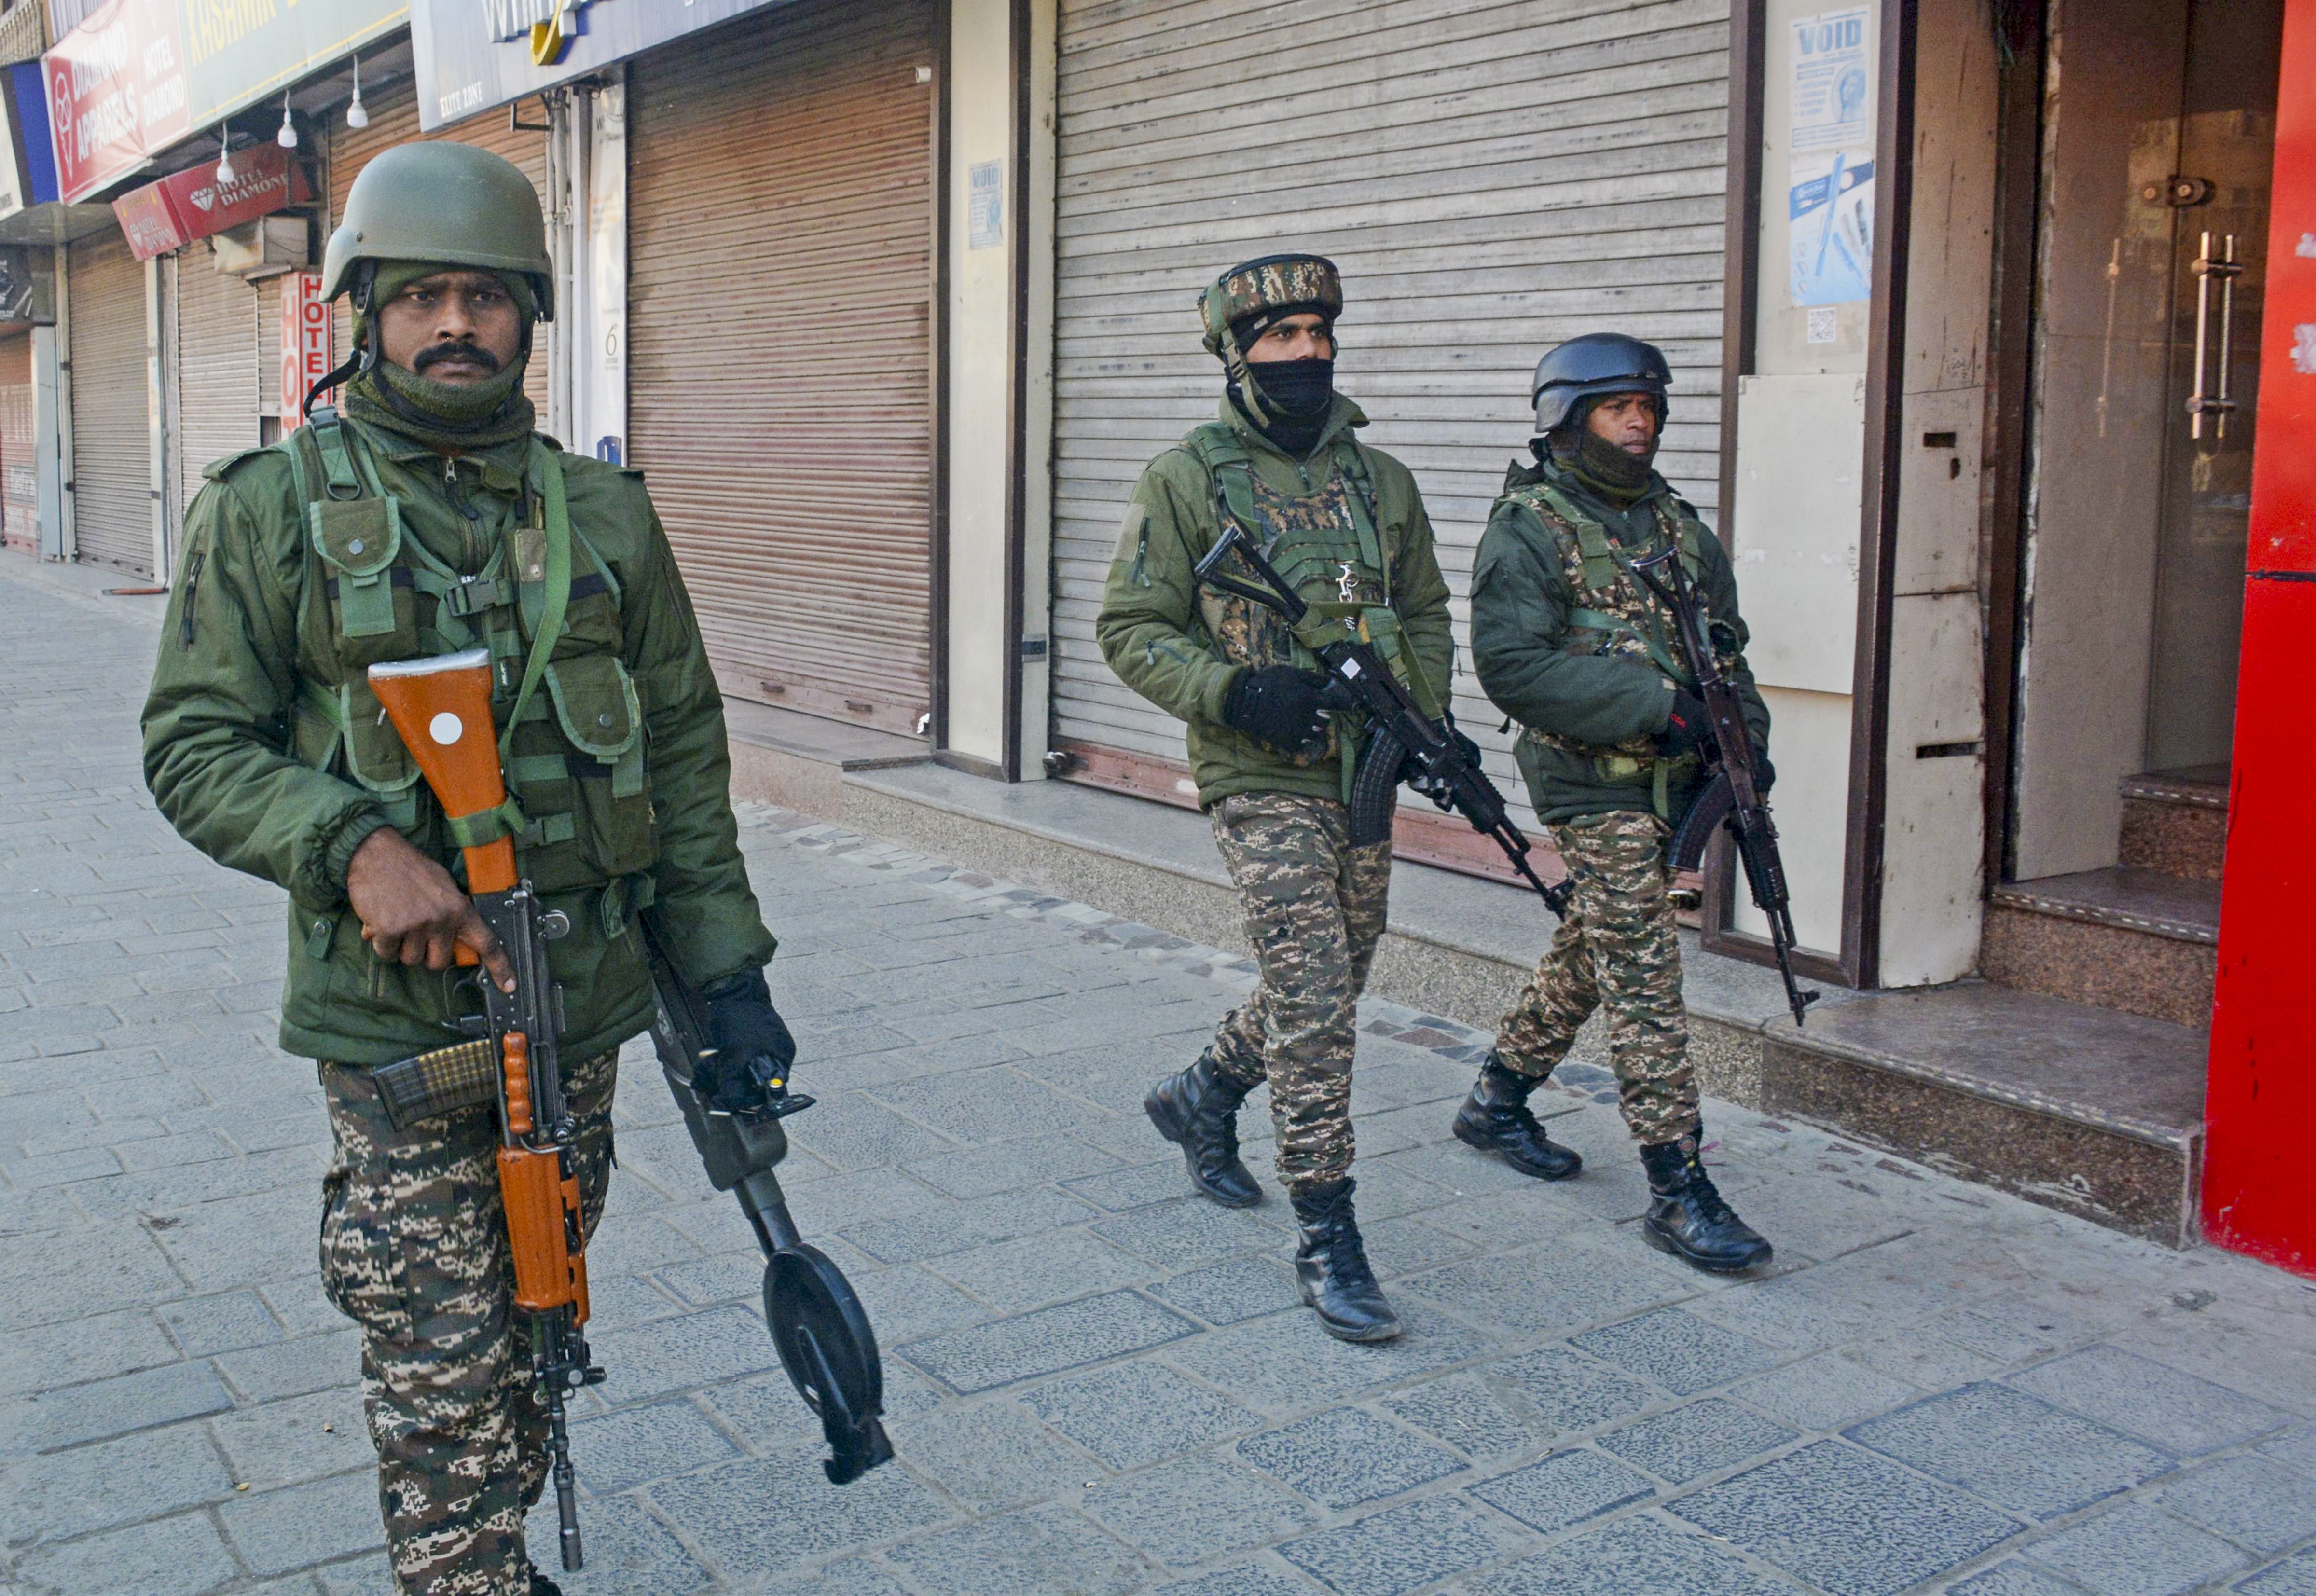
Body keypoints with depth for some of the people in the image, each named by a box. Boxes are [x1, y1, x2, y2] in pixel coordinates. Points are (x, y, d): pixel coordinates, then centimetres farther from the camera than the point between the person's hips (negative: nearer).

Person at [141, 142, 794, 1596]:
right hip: (398, 1022, -3)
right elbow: (196, 742, -3)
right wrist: (353, 845, -21)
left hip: (585, 1009, 4)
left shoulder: (602, 512, 6)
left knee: (535, 1335, 17)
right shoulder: (274, 509, -2)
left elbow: (686, 750, 8)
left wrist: (730, 969, 4)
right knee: (443, 1378, 1)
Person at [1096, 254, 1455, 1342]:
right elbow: (1130, 630, -5)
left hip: (1363, 774, 6)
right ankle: (1326, 1238, 0)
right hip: (1262, 777, -6)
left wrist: (1426, 722, 3)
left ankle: (1202, 1098, 42)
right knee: (1315, 999, -11)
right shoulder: (1187, 480, -4)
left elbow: (1425, 618, 19)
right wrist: (1236, 692, -19)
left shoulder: (1380, 479, 10)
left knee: (1328, 988, 16)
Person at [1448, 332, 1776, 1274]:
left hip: (1673, 780, 8)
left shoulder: (1677, 525, 14)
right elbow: (1511, 664, -19)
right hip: (1593, 782, -8)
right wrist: (1652, 705, -22)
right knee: (1645, 979, -9)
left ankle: (1497, 1100, 36)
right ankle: (1678, 1191, -5)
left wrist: (1746, 741, 5)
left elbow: (1724, 645, 21)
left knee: (1590, 952, 18)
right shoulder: (1528, 530, -9)